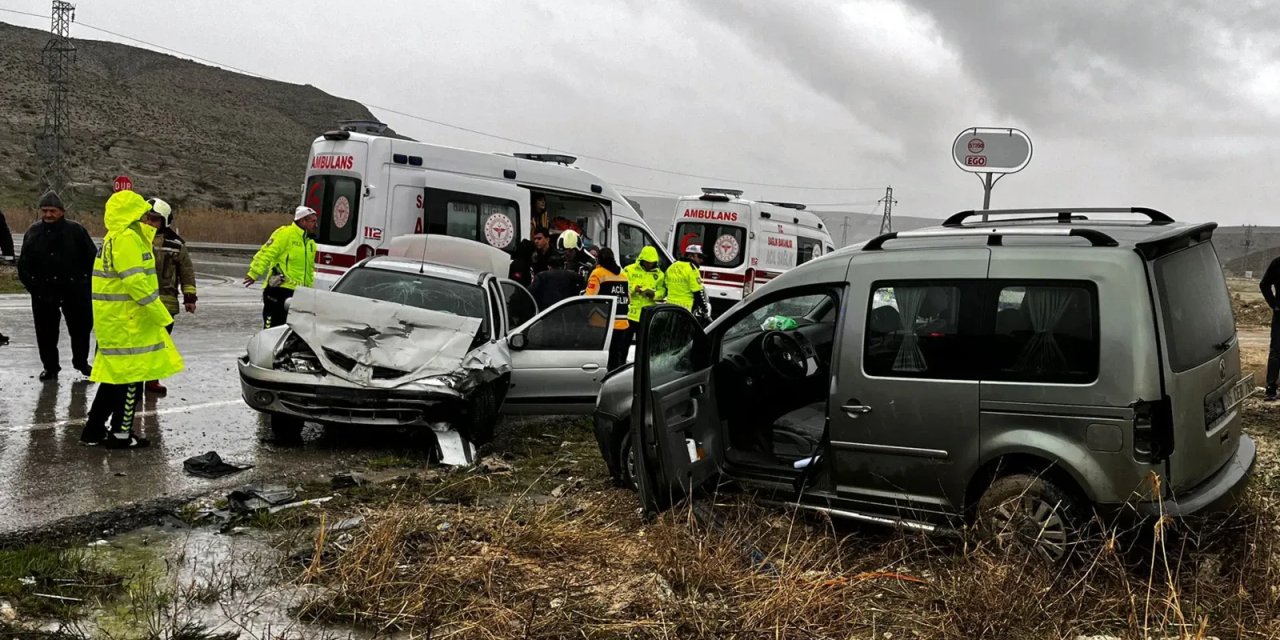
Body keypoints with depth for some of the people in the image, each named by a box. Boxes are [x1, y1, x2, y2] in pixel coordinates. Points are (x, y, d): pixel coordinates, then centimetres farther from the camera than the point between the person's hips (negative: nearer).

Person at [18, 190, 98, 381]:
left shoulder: (76, 231, -3)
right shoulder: (33, 233, 4)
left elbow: (92, 257, 1)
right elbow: (24, 264, 10)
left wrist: (84, 279, -3)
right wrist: (32, 284, 0)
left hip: (74, 290, -1)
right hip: (44, 292, 2)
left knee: (81, 327, 8)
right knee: (46, 331, 6)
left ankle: (81, 361, 28)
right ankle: (50, 366, 21)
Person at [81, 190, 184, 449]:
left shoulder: (115, 238, 16)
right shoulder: (127, 238, -16)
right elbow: (136, 282, -23)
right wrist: (161, 316, -20)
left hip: (115, 319, 10)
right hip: (127, 321, -10)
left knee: (116, 374, 17)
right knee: (132, 375, -2)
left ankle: (94, 429, 23)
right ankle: (120, 434, 5)